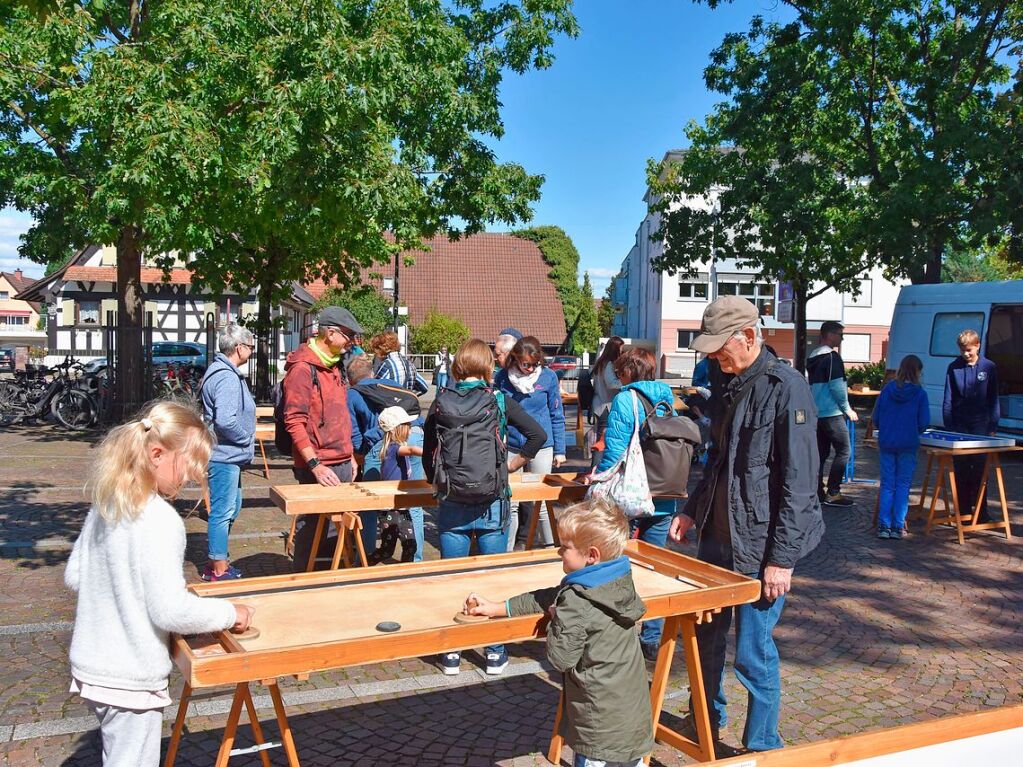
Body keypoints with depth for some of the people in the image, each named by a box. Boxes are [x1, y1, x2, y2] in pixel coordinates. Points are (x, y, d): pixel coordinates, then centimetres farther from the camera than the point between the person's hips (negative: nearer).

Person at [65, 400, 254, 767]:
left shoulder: (105, 506, 1)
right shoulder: (160, 520, -24)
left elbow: (74, 576, 11)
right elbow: (172, 612, -25)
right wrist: (230, 612, -12)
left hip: (90, 665, 8)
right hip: (131, 678, -8)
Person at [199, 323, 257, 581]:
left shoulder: (220, 371, 13)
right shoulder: (227, 378, -20)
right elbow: (225, 420, -29)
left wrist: (245, 438, 16)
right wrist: (247, 438, -14)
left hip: (228, 455, 11)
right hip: (225, 456, -11)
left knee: (230, 509, 19)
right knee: (223, 511, -1)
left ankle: (216, 562, 30)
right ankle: (219, 570, 8)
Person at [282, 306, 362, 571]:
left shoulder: (334, 366, 15)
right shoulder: (302, 368, -13)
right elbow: (294, 422, -18)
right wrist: (315, 465, -22)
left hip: (342, 463, 8)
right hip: (318, 467, -8)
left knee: (336, 527, 12)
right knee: (313, 527, -1)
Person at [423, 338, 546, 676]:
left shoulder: (440, 403, 1)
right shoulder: (499, 401, -4)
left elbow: (427, 454, 6)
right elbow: (538, 434, -6)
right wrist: (513, 465, 4)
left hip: (451, 505, 1)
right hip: (492, 505, -1)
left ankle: (451, 652, 18)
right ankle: (495, 651, 18)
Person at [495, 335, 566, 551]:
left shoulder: (548, 377, -4)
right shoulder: (503, 377, -3)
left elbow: (557, 416, 2)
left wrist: (559, 450, 2)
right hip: (510, 447, 1)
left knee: (540, 502, 7)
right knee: (510, 503, 6)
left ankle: (552, 547, 21)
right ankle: (507, 549, 17)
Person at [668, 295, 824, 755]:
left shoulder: (786, 388, -15)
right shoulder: (727, 385, 9)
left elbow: (799, 482, -18)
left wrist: (782, 558, -18)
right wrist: (693, 511, 13)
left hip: (760, 545, -8)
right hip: (716, 537, 8)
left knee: (753, 654, 0)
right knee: (704, 634, 19)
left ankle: (762, 747, 22)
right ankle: (706, 722, 40)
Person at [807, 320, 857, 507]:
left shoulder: (813, 357, 15)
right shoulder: (832, 356, -13)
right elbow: (836, 387, -17)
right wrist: (847, 409, -7)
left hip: (816, 413, 9)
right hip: (832, 413, -9)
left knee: (821, 452, 11)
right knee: (844, 451, -3)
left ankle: (817, 492, 11)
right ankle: (833, 493, -6)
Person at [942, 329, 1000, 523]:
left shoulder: (989, 367, 1)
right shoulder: (954, 367, 3)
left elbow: (993, 399, 4)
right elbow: (948, 399, 4)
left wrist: (993, 426, 0)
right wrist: (948, 425, -2)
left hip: (981, 425, -1)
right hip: (959, 425, 1)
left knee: (979, 469, -1)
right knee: (961, 470, 4)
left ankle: (981, 512, 7)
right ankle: (964, 510, 12)